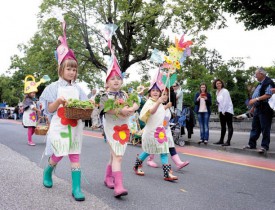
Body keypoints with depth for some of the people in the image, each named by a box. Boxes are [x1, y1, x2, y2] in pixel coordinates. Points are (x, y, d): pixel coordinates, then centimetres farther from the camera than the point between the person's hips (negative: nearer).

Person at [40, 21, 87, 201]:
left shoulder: (78, 88, 9)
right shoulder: (55, 87, -1)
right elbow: (50, 109, -4)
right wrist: (59, 101, -22)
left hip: (75, 126, 3)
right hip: (59, 126, -2)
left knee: (75, 156, -1)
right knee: (58, 155, 4)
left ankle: (76, 187, 1)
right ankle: (48, 172, 37)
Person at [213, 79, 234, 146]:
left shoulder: (225, 91, -11)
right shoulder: (217, 92, 14)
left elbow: (226, 102, -16)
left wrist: (223, 111, -15)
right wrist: (220, 111, 4)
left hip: (227, 110, -8)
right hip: (221, 111, 9)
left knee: (229, 126, -7)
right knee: (223, 126, 13)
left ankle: (228, 141, -13)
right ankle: (221, 140, 19)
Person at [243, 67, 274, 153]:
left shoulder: (268, 82, -11)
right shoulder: (260, 84, 19)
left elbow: (268, 95, -22)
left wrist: (256, 99, -23)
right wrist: (253, 107, 23)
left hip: (265, 110, -10)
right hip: (257, 109, 10)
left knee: (265, 128, -4)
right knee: (255, 127, 12)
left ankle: (264, 146, 2)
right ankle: (252, 144, 19)